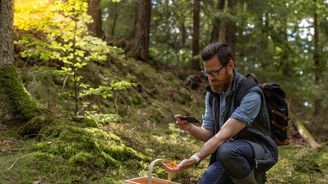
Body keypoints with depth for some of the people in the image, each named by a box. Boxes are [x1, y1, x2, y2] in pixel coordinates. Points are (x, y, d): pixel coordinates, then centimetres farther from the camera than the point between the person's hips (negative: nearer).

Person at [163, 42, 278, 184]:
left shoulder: (251, 94, -22)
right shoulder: (211, 94, 2)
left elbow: (224, 135, -30)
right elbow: (208, 134, 3)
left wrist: (195, 159, -40)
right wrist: (190, 127, -19)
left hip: (260, 151, -6)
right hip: (225, 156, 6)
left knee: (226, 150, -37)